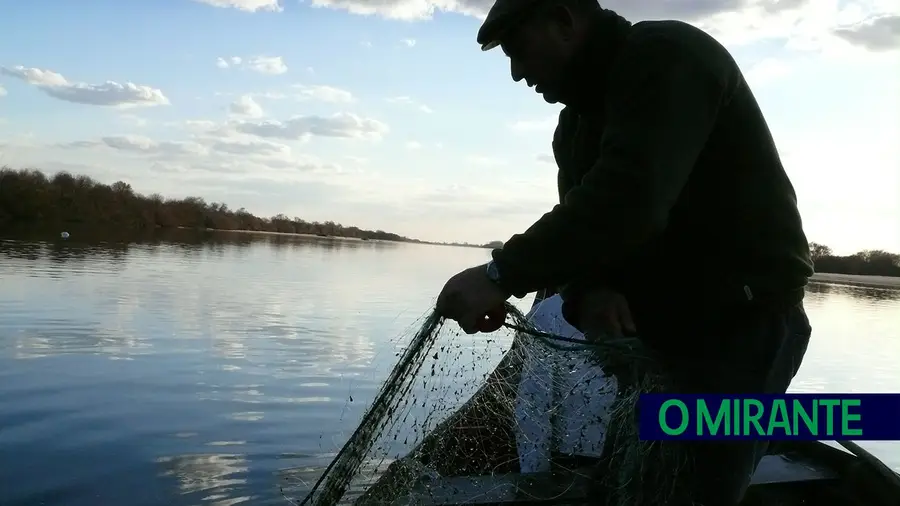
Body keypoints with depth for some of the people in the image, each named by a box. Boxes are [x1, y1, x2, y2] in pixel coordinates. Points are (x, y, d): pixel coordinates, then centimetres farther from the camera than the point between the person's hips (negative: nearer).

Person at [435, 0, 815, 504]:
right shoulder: (576, 124, 14)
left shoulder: (668, 56, -14)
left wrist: (502, 274, -29)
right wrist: (589, 293, -18)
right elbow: (584, 228, 4)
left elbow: (629, 197, -29)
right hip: (655, 330, 8)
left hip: (743, 322, -8)